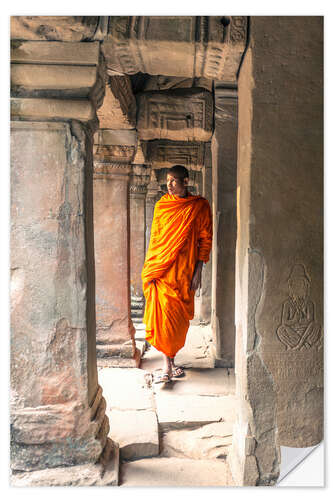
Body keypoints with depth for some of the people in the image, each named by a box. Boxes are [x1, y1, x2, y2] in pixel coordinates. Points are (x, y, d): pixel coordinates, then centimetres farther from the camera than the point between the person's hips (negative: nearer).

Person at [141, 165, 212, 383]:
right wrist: (149, 268, 7)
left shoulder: (200, 206, 2)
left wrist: (198, 270, -4)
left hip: (184, 270, -1)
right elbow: (155, 237, 12)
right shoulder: (162, 205, 8)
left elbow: (205, 239, 2)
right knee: (163, 314, -5)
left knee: (180, 316, 5)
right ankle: (168, 365, 1)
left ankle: (170, 359, 22)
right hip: (161, 268, 1)